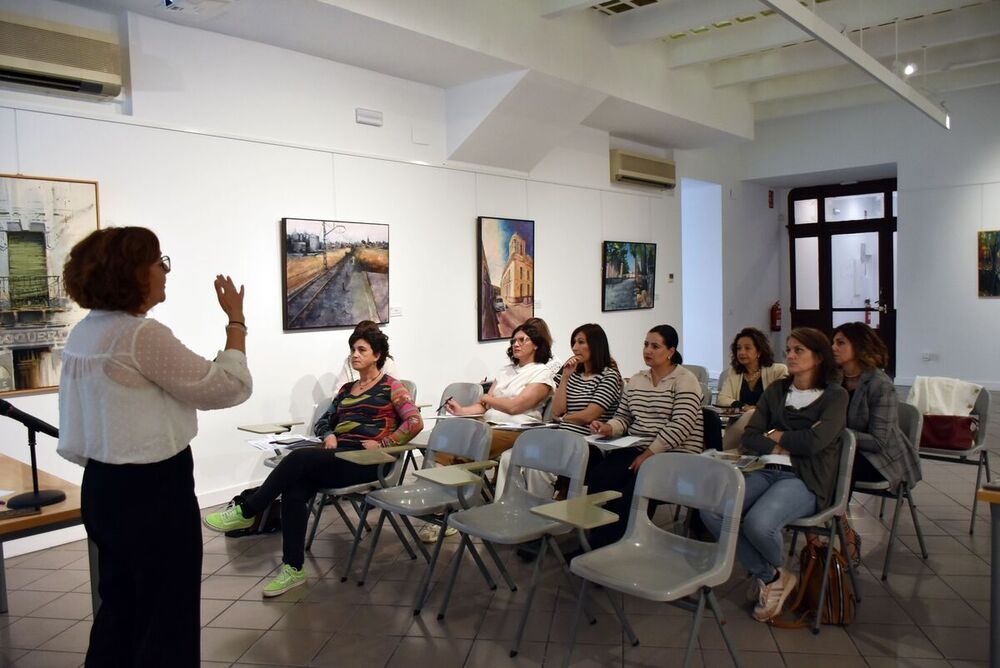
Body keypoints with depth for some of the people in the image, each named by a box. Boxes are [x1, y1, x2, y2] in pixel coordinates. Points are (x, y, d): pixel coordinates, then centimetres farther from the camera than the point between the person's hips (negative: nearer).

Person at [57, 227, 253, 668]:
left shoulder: (81, 335, 7)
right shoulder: (142, 336, -21)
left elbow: (75, 439, 13)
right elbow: (230, 387, -16)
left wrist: (112, 467, 22)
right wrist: (236, 321, -7)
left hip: (103, 489, 9)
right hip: (152, 492, -9)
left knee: (119, 608, 22)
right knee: (168, 618, 7)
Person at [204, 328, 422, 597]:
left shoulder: (391, 387, 5)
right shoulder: (346, 389, 24)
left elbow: (415, 422, -7)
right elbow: (322, 422, 25)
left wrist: (382, 443, -13)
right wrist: (329, 435, 3)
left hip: (365, 461, -6)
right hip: (337, 456, 6)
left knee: (299, 458, -29)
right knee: (294, 491, -25)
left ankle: (245, 512, -15)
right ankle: (293, 569, -21)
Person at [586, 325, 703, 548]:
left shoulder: (685, 381, -3)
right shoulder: (635, 380, 18)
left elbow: (680, 425, -14)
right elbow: (623, 417, 19)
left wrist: (650, 453, -20)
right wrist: (609, 428, -5)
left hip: (675, 454, -5)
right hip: (636, 448, 6)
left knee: (636, 485, -32)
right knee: (599, 475, -24)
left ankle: (600, 544, -20)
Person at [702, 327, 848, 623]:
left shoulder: (835, 396, 3)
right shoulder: (775, 390, 17)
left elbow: (815, 441, -14)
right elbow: (749, 437, 9)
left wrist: (777, 435, 0)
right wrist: (784, 446, -7)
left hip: (805, 480, -5)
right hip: (768, 472, 5)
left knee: (758, 523, -33)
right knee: (711, 511, -21)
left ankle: (777, 572, 6)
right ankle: (769, 576, -1)